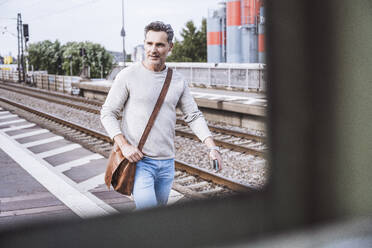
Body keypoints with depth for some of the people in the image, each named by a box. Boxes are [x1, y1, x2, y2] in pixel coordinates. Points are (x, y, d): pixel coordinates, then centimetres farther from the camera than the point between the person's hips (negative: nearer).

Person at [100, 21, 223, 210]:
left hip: (167, 163, 5)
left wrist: (212, 147, -2)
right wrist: (124, 145, -15)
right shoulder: (128, 76, -4)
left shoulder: (178, 81, 8)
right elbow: (107, 113, -2)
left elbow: (194, 117, 11)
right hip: (138, 160, -4)